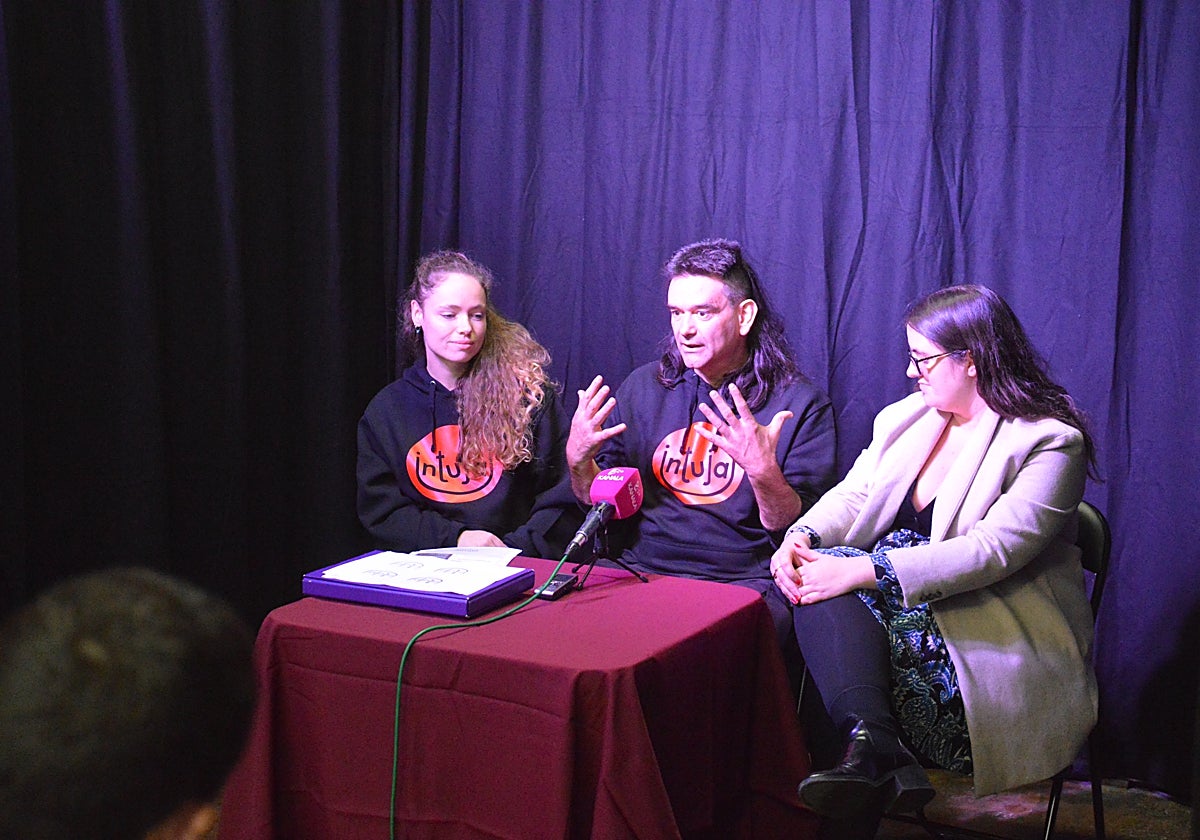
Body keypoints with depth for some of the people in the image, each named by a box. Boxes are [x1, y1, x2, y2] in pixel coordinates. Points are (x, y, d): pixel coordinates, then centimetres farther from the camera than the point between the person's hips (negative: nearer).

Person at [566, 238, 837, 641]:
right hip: (638, 572, 4)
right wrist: (578, 461, -4)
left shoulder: (800, 404, 1)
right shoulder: (643, 386, 14)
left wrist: (764, 472, -23)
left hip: (743, 582, -4)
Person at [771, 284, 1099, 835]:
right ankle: (877, 744, -41)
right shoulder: (908, 418, 14)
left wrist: (863, 570, -29)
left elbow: (991, 551, -21)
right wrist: (801, 537, -14)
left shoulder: (1049, 441, -9)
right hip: (890, 601, 7)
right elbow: (853, 496, 11)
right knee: (819, 572, -26)